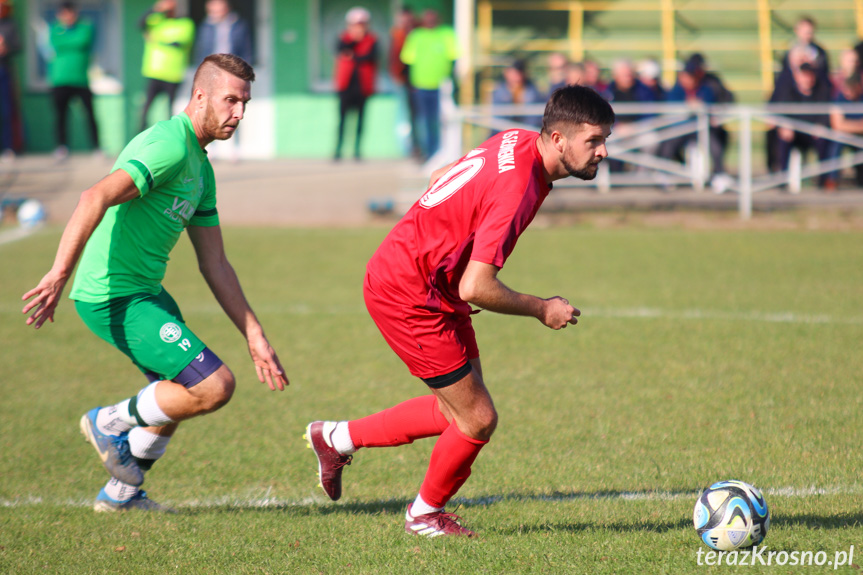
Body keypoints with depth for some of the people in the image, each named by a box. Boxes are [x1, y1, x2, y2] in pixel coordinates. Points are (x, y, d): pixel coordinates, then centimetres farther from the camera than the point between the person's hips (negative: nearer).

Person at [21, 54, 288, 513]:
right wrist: (59, 275, -38)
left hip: (145, 291, 11)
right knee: (214, 386, -14)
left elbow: (214, 264, 17)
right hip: (114, 298, -11)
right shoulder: (169, 146, -18)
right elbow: (95, 199, -31)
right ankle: (111, 423, 7)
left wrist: (255, 338, 14)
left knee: (181, 392, 27)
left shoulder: (200, 166, 15)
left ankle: (122, 491, 41)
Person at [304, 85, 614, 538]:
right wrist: (541, 310, -16)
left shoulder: (518, 143, 1)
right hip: (408, 295, -10)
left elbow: (440, 177, 18)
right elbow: (475, 288, -31)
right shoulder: (516, 188, -29)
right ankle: (424, 515, 23)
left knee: (459, 410, 17)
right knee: (478, 420, -1)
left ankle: (338, 438, 29)